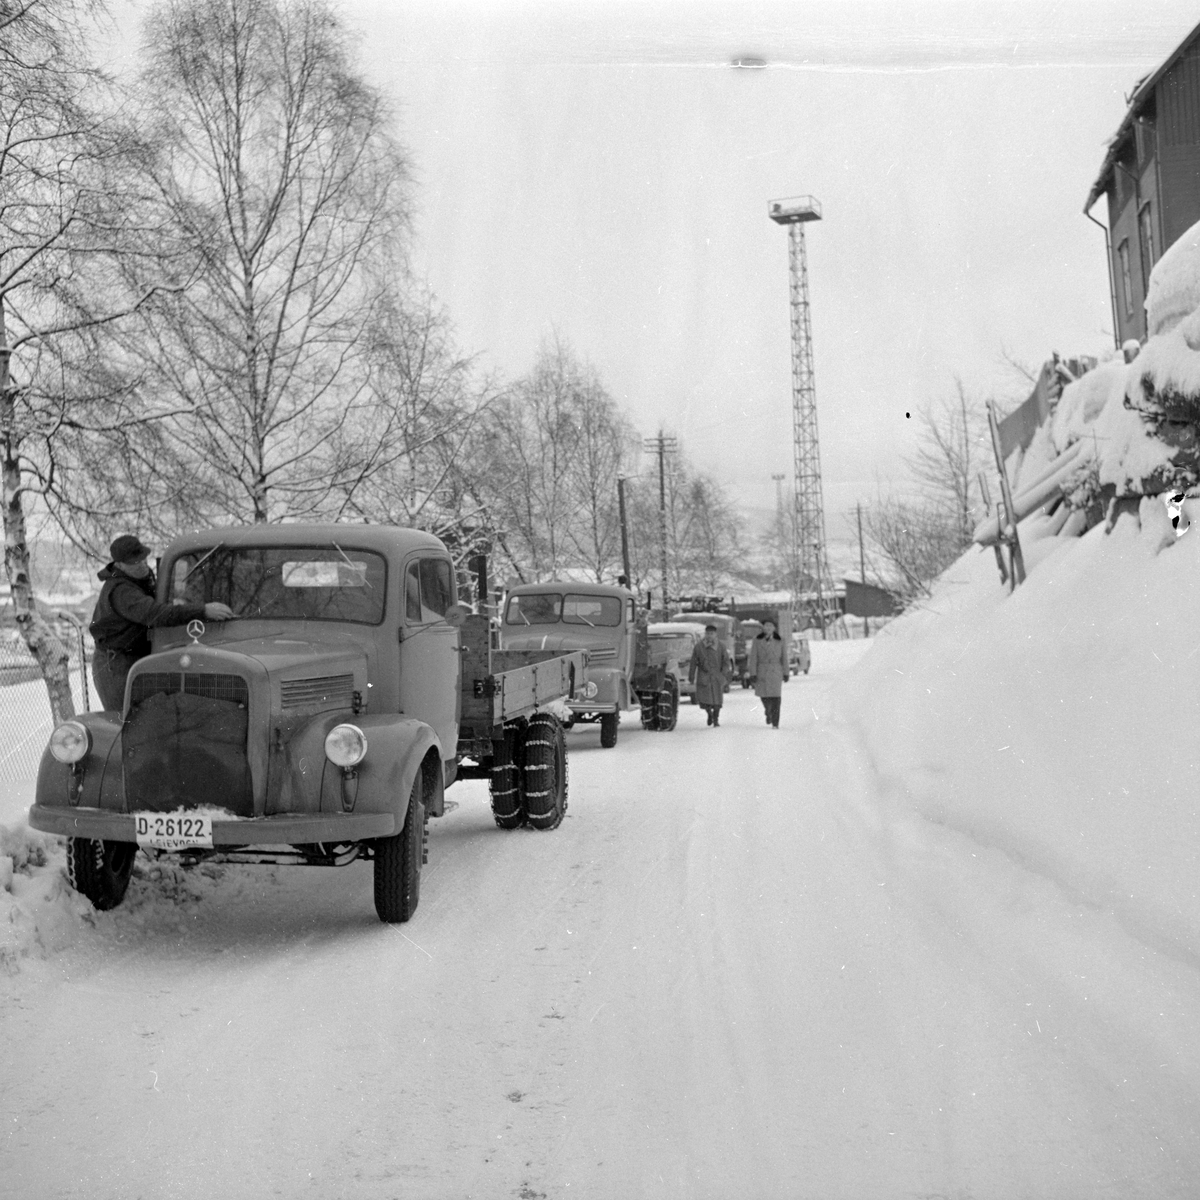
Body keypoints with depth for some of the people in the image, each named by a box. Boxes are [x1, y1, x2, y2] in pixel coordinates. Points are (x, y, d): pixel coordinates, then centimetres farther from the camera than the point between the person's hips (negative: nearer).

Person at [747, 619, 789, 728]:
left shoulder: (780, 641, 3)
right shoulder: (757, 641, 2)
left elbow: (784, 658, 6)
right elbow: (753, 658, 0)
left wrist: (785, 673, 4)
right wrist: (752, 674, -7)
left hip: (776, 672, -1)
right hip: (762, 672, 1)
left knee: (776, 697, -8)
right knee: (764, 696, 5)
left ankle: (775, 723, -7)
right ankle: (768, 712, 36)